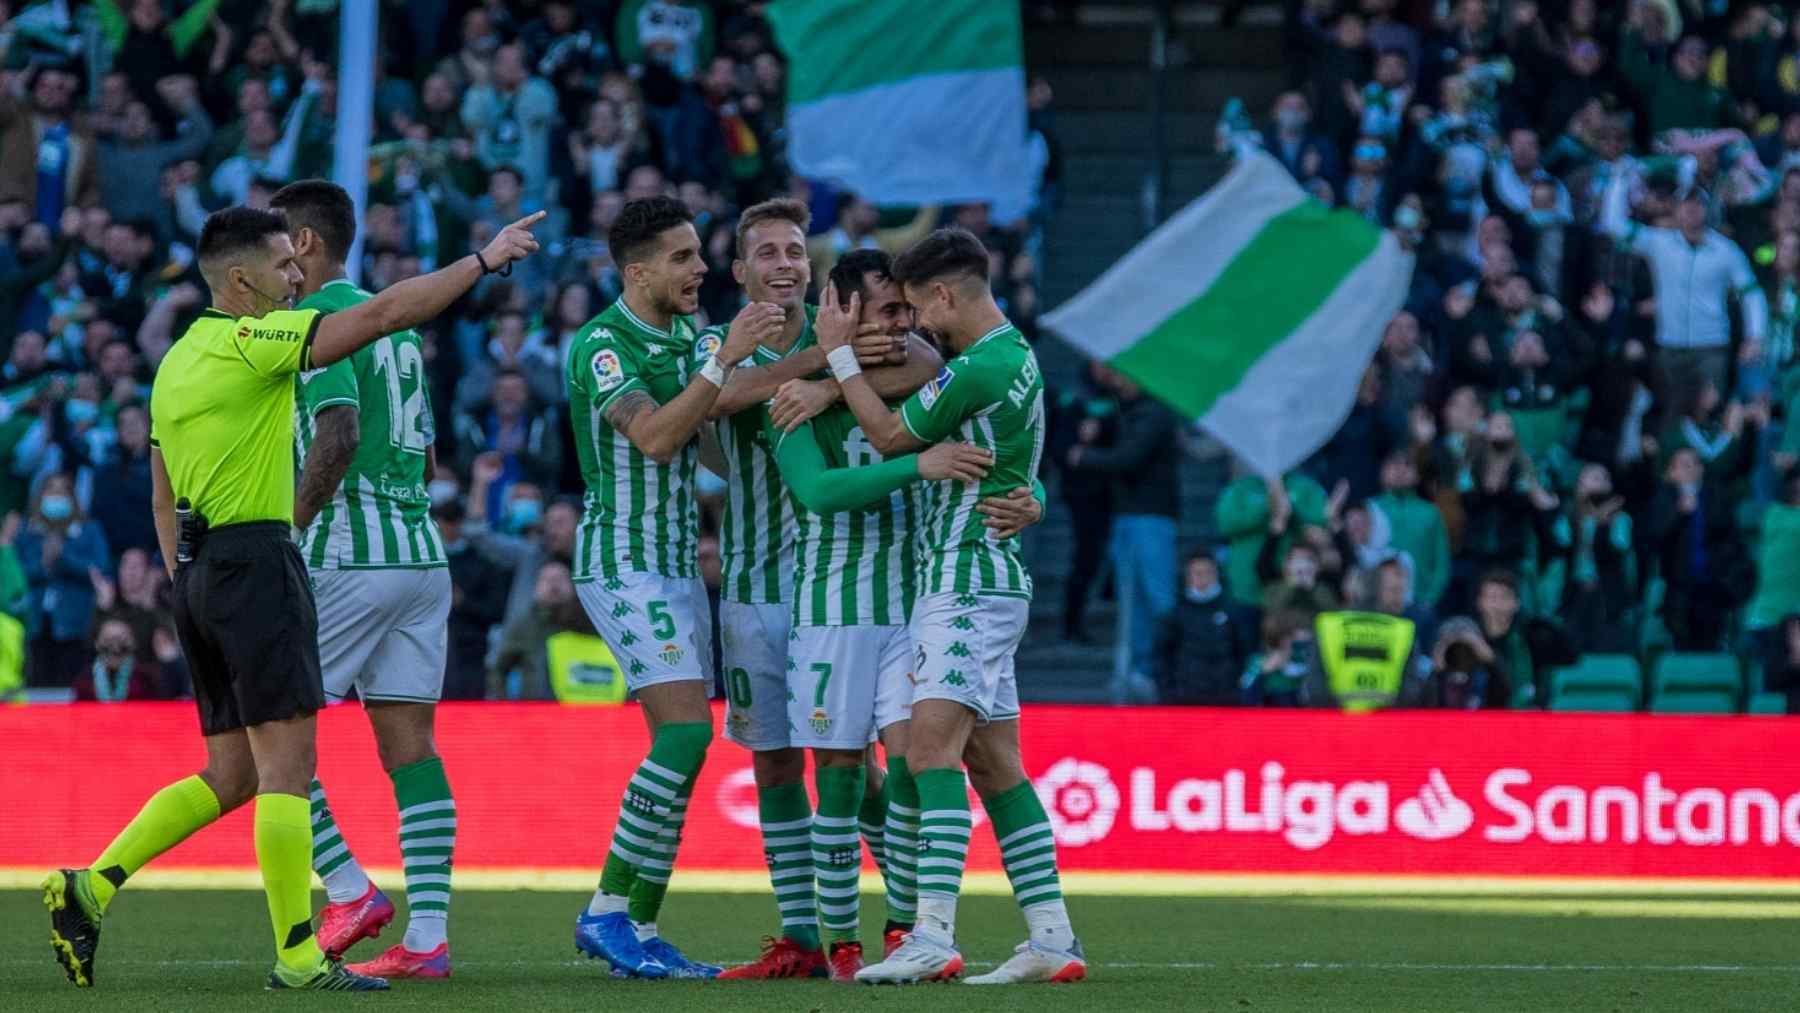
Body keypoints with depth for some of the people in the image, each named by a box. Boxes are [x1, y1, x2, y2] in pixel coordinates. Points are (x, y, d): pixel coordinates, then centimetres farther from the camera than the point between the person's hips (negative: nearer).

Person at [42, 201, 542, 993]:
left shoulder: (177, 362, 17)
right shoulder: (252, 342, -9)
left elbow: (163, 502, 20)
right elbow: (384, 312, -14)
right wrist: (485, 259, -7)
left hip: (195, 570, 9)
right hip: (254, 561, -9)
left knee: (231, 773, 11)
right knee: (287, 766, -7)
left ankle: (90, 887, 3)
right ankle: (297, 957, -9)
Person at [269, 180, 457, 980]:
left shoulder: (318, 323, -8)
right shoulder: (393, 322, 18)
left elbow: (337, 435, -22)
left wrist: (290, 529, -16)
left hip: (345, 556, -8)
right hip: (422, 554, 8)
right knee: (409, 743, 3)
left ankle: (350, 890, -4)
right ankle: (428, 936, -2)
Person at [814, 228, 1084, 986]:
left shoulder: (979, 371, -17)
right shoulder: (1013, 355, 14)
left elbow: (890, 436, -6)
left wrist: (839, 353, 2)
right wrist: (835, 377, 11)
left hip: (968, 585, -10)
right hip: (988, 582, 10)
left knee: (932, 748, -19)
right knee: (996, 766, 8)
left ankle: (933, 936, -29)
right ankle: (1052, 938, 7)